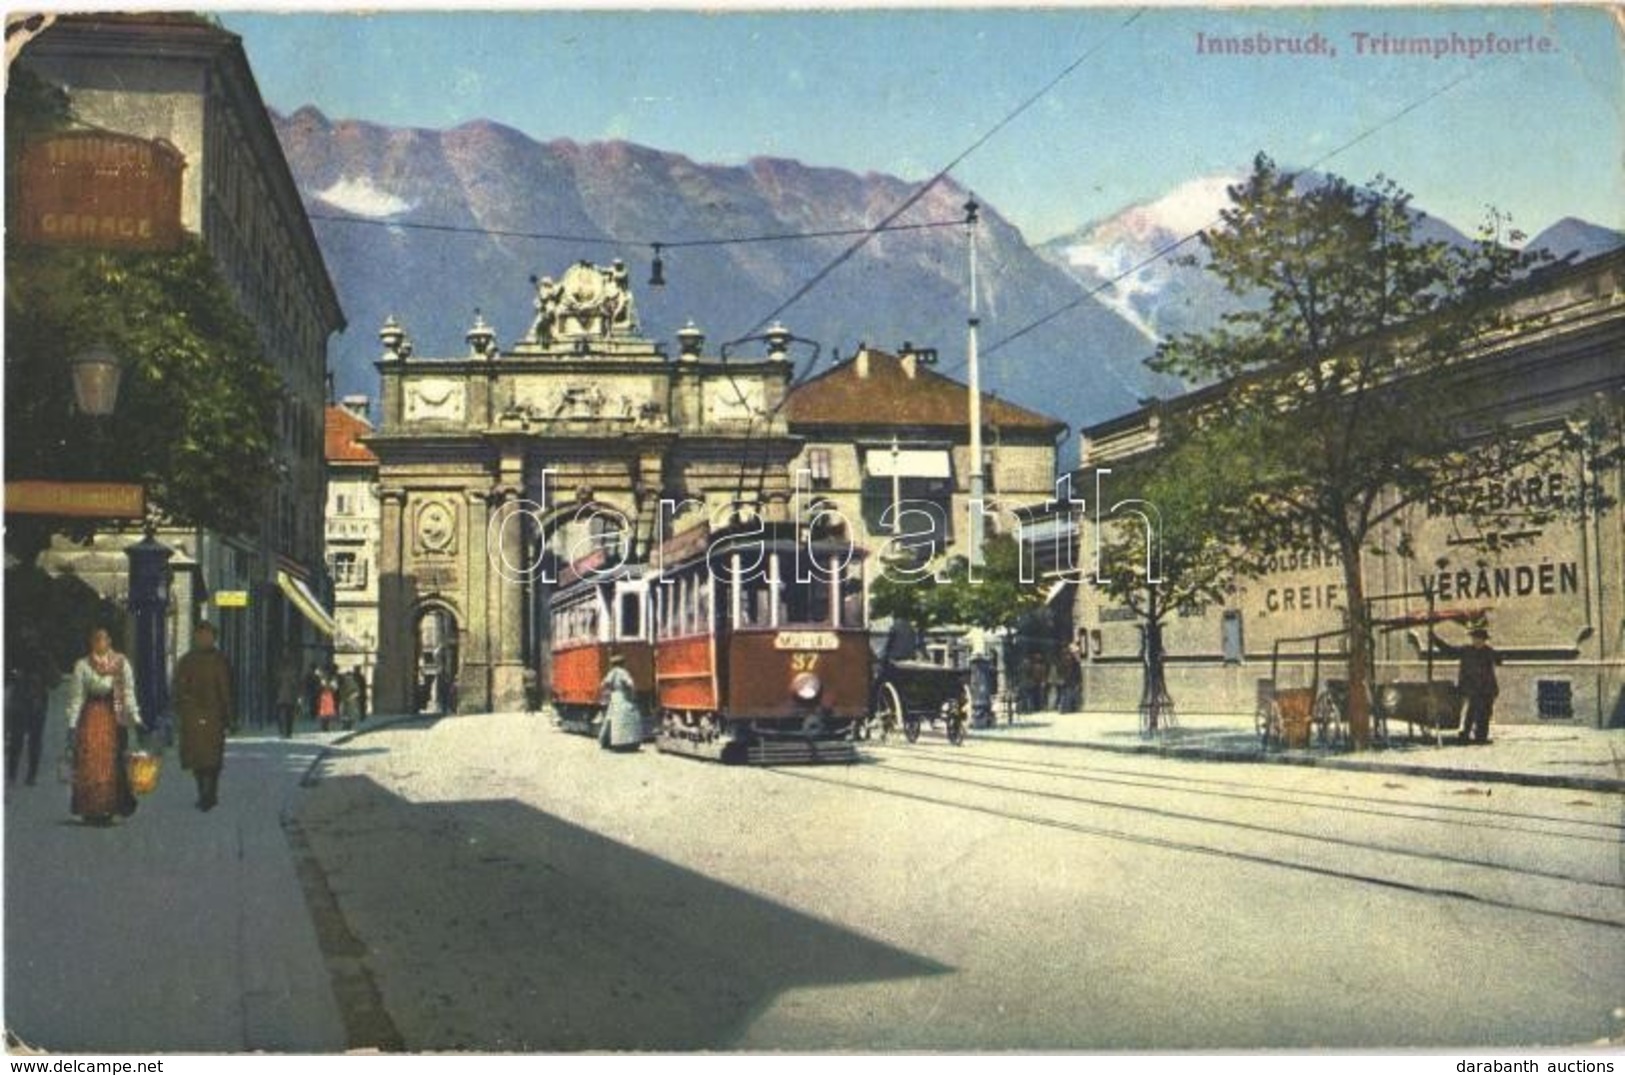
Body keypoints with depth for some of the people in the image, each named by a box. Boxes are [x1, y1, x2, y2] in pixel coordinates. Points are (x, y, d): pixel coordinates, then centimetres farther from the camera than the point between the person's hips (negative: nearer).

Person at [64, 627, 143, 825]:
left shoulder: (121, 664, 3)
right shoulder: (82, 666, 2)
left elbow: (128, 694, 2)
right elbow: (76, 697, 2)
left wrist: (136, 718, -7)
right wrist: (72, 724, -4)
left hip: (113, 719, 0)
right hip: (90, 719, 0)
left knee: (112, 765, -2)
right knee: (89, 766, -3)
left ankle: (108, 810, 4)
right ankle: (90, 810, 4)